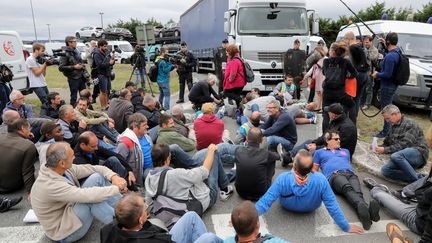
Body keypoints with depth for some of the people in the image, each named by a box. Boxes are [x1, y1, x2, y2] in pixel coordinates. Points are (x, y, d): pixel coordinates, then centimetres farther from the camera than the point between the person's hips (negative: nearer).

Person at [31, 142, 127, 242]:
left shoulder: (64, 168, -10)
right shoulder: (49, 186, -33)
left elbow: (94, 168, -4)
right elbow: (87, 195, -38)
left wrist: (114, 176, -22)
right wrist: (116, 188, -27)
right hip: (64, 231, -8)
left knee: (97, 177, -10)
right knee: (91, 199, -32)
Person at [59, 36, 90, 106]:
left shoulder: (76, 52, 11)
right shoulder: (65, 54, -12)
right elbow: (61, 68, -16)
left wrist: (86, 73, 10)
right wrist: (74, 67, -19)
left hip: (81, 77, 7)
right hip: (73, 79, -7)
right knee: (74, 97, 2)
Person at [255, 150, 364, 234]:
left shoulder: (283, 179, -43)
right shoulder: (320, 180, -41)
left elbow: (265, 202, -38)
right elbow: (332, 206, -31)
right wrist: (346, 227, -16)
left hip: (287, 206, 0)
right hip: (311, 208, 1)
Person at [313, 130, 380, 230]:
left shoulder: (345, 151, 42)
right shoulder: (319, 152, 30)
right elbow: (314, 170, 25)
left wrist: (351, 172, 15)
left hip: (351, 174, 4)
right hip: (334, 175, -3)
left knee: (358, 192, -34)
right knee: (348, 189, -40)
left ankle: (367, 211, -65)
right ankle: (364, 208, -69)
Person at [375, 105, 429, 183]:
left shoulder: (410, 124, -8)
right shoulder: (393, 127, 18)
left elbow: (404, 144, -19)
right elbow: (387, 143, 21)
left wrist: (385, 150, -22)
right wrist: (379, 147, -2)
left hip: (418, 154, -8)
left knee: (395, 156, -37)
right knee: (385, 170, -15)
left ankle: (417, 180, -23)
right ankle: (418, 178, -14)